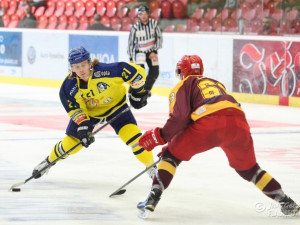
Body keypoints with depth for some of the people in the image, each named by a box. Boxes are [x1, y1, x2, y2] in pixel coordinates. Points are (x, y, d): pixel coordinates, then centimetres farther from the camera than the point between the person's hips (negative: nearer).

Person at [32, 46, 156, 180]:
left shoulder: (104, 71, -37)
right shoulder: (69, 86, -26)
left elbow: (135, 72, -29)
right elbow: (76, 109, -15)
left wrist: (138, 92, -18)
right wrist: (83, 126, -28)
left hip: (115, 104, -2)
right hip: (89, 111, 2)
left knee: (131, 133, -20)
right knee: (72, 142, 2)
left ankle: (151, 167, -3)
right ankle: (50, 160, 32)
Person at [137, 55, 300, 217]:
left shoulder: (183, 85, 21)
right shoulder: (216, 83, 39)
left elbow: (179, 117, 1)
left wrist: (160, 136, 12)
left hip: (208, 123, -5)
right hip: (238, 122, 5)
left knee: (171, 155, 12)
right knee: (248, 168, 25)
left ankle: (152, 199, -1)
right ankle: (287, 203, 23)